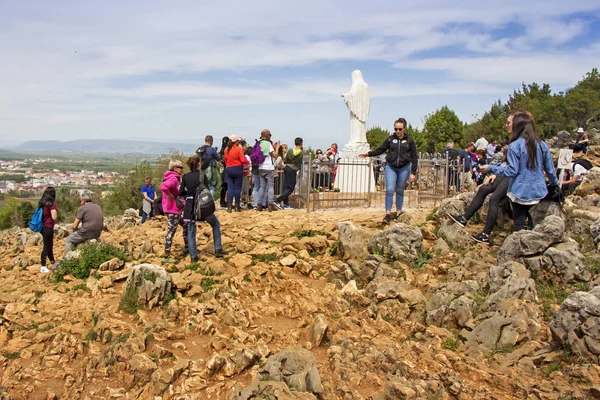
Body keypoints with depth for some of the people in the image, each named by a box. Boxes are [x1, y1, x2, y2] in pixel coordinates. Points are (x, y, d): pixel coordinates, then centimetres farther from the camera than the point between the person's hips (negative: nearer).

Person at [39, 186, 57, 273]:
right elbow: (54, 217, -19)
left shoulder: (42, 202, 7)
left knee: (49, 245, 20)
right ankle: (43, 267, 5)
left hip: (43, 227, 8)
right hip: (48, 228, -8)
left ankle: (53, 263, 33)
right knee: (46, 247, 0)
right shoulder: (52, 203, -15)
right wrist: (55, 211, 0)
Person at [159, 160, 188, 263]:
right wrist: (170, 195, -21)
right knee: (171, 232, -5)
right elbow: (163, 187, -35)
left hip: (175, 209, 10)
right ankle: (166, 257, 0)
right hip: (172, 210, -10)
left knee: (185, 226, 21)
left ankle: (186, 248, 34)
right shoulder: (173, 178, -17)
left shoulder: (174, 178, 14)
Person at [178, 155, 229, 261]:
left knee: (191, 231, 11)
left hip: (190, 206, 2)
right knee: (216, 224, 19)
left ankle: (193, 256, 9)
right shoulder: (203, 176, -6)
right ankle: (218, 250, 17)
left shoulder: (185, 177, 1)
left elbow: (181, 193, 2)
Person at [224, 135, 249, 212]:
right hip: (238, 169, -4)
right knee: (237, 188, 3)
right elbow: (243, 160, -14)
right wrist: (248, 162, 4)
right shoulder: (239, 149, -9)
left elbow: (225, 159, 12)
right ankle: (237, 206, 8)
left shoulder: (226, 149, 6)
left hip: (228, 169, 4)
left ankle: (229, 206, -2)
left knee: (230, 188, 5)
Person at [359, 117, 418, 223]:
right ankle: (388, 214, -7)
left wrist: (413, 173, -2)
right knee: (389, 189, -10)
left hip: (404, 168, 0)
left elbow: (414, 157, 2)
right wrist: (368, 154, -8)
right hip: (391, 167, 0)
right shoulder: (390, 139, 2)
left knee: (400, 191, 8)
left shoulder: (409, 141, 0)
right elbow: (380, 149, 7)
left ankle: (398, 212, 21)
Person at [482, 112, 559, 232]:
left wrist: (490, 168, -7)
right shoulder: (542, 145, 3)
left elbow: (512, 171, -15)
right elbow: (550, 169, 8)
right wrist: (555, 183, 26)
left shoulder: (514, 146, -13)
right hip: (538, 191, 5)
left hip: (520, 192, -5)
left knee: (519, 224, 2)